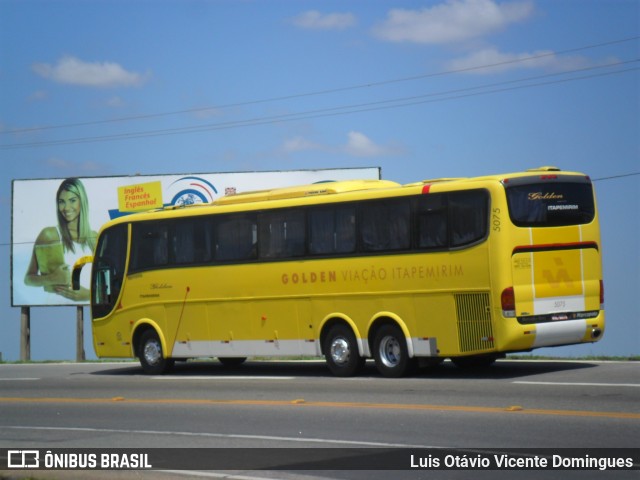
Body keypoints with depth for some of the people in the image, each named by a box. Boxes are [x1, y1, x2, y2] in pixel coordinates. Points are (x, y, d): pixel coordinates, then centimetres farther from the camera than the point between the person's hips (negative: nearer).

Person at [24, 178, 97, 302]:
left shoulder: (94, 238, 9)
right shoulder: (49, 234, 1)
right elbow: (28, 278, 2)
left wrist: (89, 293, -9)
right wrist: (51, 278, -15)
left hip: (87, 303, 2)